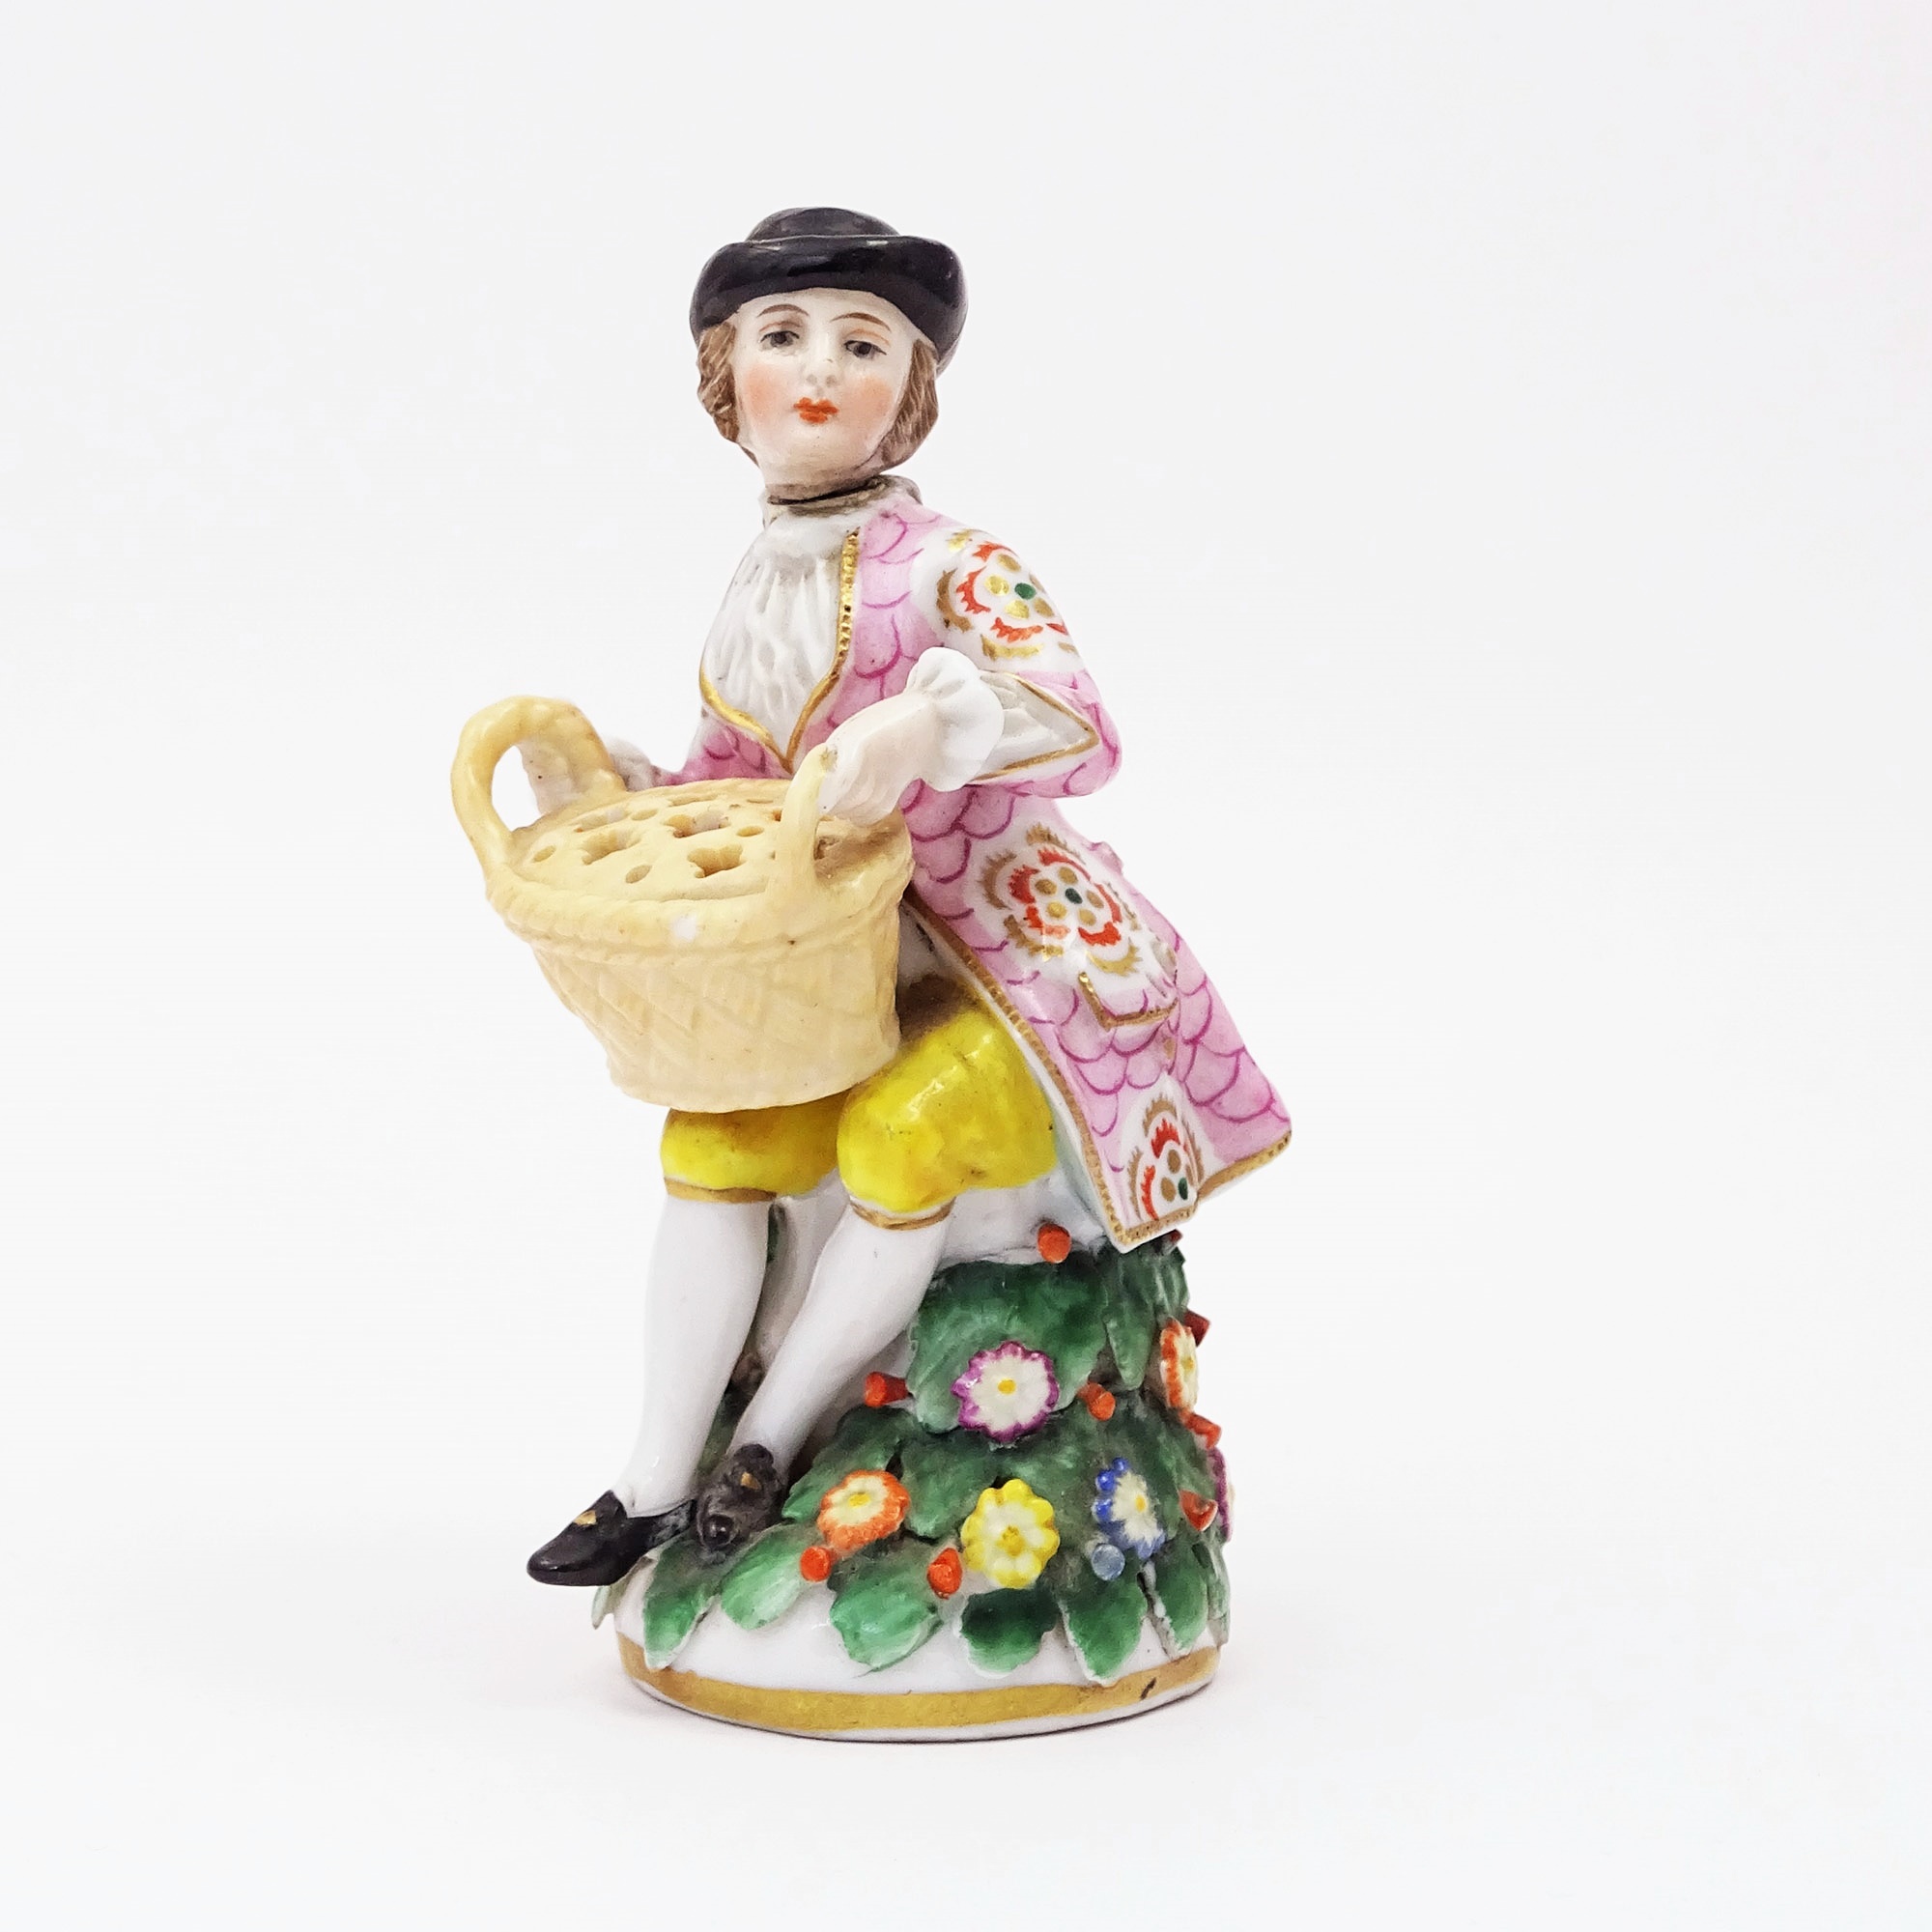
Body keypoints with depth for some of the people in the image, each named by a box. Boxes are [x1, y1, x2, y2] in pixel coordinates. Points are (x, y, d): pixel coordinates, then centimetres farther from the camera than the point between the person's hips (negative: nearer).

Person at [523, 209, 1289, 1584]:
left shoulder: (950, 566, -13)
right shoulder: (752, 602, 9)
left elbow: (1086, 731, -28)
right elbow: (722, 802, 18)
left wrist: (931, 717, -45)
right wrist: (604, 779, -1)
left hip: (1026, 958, -6)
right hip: (855, 968, 7)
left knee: (898, 1133, -29)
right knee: (713, 1131, -11)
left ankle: (773, 1433, -7)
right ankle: (657, 1483, -2)